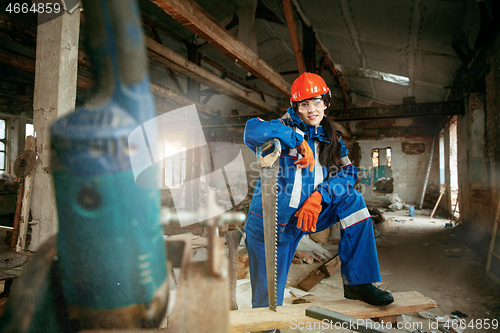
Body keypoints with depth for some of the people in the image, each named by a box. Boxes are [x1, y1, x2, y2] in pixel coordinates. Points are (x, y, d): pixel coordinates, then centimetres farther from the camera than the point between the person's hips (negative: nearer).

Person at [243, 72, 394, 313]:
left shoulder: (331, 140, 6)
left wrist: (318, 197, -23)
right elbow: (252, 130, -32)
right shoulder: (284, 129, -10)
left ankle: (357, 283, -8)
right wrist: (299, 142, -28)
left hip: (307, 217, 4)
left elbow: (347, 174, -6)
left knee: (353, 200, -14)